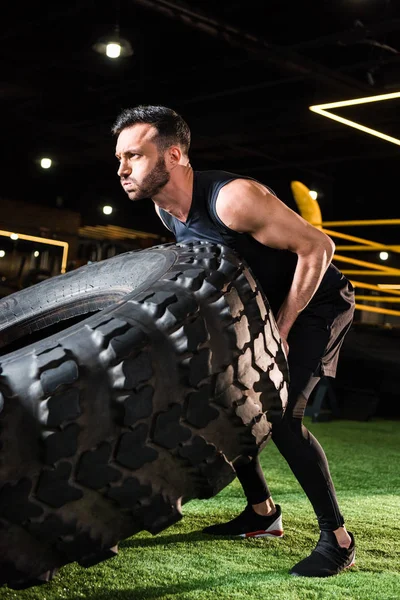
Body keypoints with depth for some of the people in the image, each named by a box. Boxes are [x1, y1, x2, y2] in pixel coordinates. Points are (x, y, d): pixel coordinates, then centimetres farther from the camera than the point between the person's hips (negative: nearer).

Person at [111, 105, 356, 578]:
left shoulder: (232, 199, -33)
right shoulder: (165, 209, -6)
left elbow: (317, 247, -28)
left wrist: (280, 332, -22)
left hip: (315, 303, -8)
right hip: (263, 309, 8)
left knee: (278, 414, -21)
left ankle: (338, 539, -7)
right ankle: (262, 513, 23)